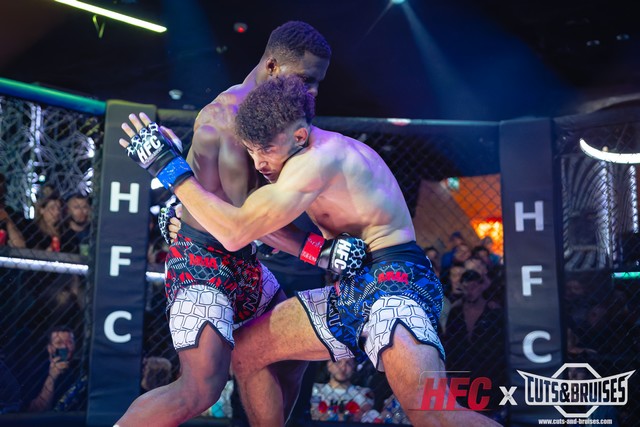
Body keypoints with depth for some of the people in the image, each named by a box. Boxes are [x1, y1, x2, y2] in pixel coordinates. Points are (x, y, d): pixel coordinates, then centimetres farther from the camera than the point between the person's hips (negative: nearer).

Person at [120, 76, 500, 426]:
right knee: (246, 351, 13)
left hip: (394, 281, -10)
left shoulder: (319, 158, -19)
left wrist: (170, 167, -14)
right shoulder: (318, 156, 13)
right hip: (353, 287, 10)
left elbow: (236, 233, -22)